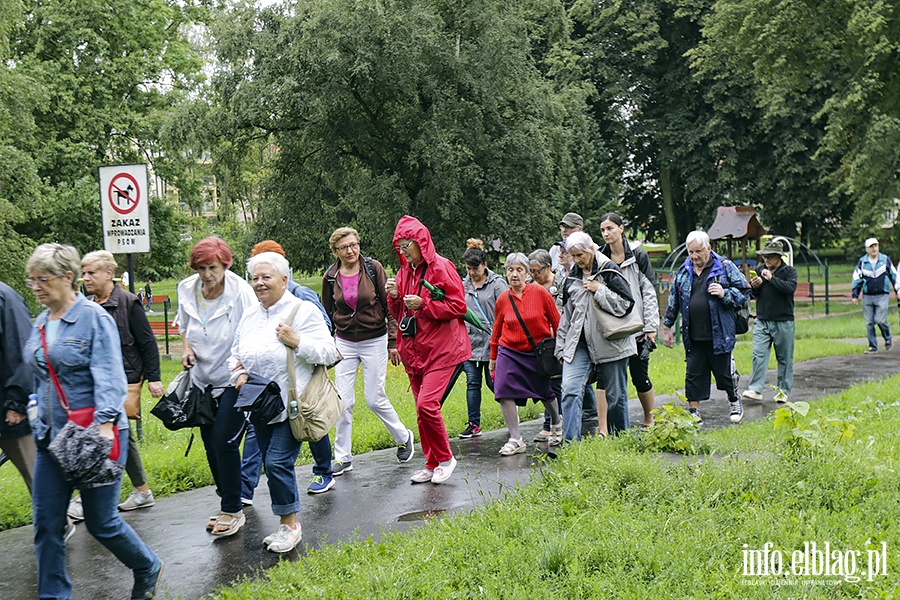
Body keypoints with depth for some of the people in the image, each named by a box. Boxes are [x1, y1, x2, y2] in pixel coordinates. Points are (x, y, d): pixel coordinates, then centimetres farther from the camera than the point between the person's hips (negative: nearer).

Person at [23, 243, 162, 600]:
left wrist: (105, 423, -28)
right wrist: (35, 409, 15)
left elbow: (108, 377, -18)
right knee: (46, 523, 4)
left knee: (101, 521, 3)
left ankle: (148, 569, 28)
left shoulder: (94, 317, -10)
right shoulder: (41, 324, 11)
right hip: (51, 436, 7)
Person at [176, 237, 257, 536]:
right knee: (210, 442, 11)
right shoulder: (187, 290, -3)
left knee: (224, 440, -11)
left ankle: (233, 511, 3)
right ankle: (228, 504, 27)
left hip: (234, 379, -6)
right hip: (203, 379, 6)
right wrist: (187, 348, -1)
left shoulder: (240, 292, -18)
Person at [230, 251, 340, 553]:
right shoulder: (249, 316, 11)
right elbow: (236, 354, 19)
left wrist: (297, 342, -23)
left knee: (278, 462, -11)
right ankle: (286, 524, 25)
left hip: (292, 406, -7)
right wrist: (239, 374, -1)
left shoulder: (303, 311, -9)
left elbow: (329, 353, -12)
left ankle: (290, 523, 7)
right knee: (271, 464, 12)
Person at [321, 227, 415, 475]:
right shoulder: (330, 277, 0)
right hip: (344, 343, 3)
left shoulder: (374, 268, -7)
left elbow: (389, 306, -4)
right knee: (343, 401, -1)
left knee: (375, 399, 0)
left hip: (375, 341, -2)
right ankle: (343, 457, 10)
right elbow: (327, 314, 12)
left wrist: (393, 342, -6)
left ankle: (404, 437, 25)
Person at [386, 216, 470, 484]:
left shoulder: (440, 267, -9)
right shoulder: (405, 271, 14)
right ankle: (432, 465, 19)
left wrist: (423, 304, -20)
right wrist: (394, 296, -3)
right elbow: (399, 314, 18)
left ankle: (445, 458, 2)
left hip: (441, 350, -7)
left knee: (427, 404, -17)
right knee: (422, 409, 9)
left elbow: (458, 306, -13)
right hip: (415, 350, 8)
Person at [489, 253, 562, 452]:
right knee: (504, 392, -13)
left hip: (538, 353, -1)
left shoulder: (540, 292, -9)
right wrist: (493, 357, 18)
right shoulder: (502, 299, -2)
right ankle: (515, 440, -2)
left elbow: (556, 322, 0)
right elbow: (497, 329, 12)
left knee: (546, 393, 11)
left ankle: (556, 424, 43)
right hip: (509, 352, 1)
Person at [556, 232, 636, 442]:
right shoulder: (573, 276, 11)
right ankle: (570, 443, -12)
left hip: (609, 342, -4)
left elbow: (626, 304, -11)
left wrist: (599, 290, -15)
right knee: (570, 390, -12)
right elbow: (566, 314, 17)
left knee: (615, 394, 7)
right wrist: (562, 346, 15)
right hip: (579, 342, 4)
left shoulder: (609, 271, -5)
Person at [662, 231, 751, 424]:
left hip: (719, 334, -3)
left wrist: (725, 294, -16)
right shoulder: (683, 271, 9)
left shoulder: (725, 267, -2)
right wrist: (667, 327, 19)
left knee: (725, 371, 9)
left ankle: (734, 401, 33)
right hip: (693, 337, 3)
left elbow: (745, 291, 1)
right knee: (693, 374, 5)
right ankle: (693, 412, 14)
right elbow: (673, 301, 18)